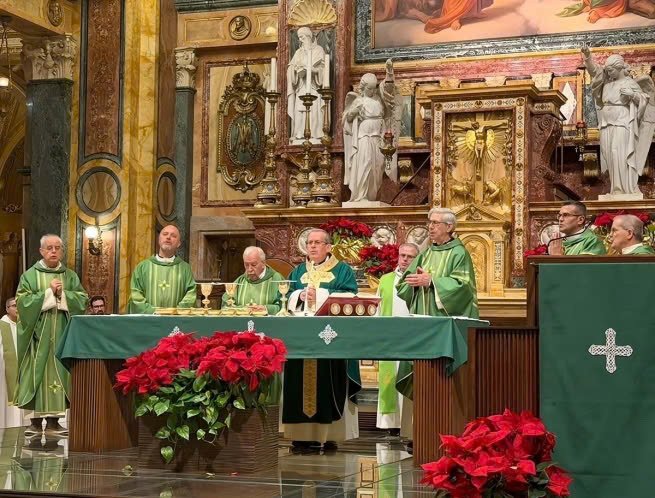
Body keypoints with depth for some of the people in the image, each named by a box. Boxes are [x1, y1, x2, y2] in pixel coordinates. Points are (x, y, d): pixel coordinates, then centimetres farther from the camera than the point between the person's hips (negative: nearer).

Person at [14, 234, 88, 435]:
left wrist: (62, 294, -12)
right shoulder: (30, 275, 4)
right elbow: (22, 301, -8)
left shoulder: (71, 276, 11)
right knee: (37, 373, -4)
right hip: (38, 334, -2)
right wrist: (48, 293, -12)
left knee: (59, 372, 0)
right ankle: (36, 420, -1)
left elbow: (83, 300, 1)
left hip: (62, 334, 2)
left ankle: (53, 419, 5)